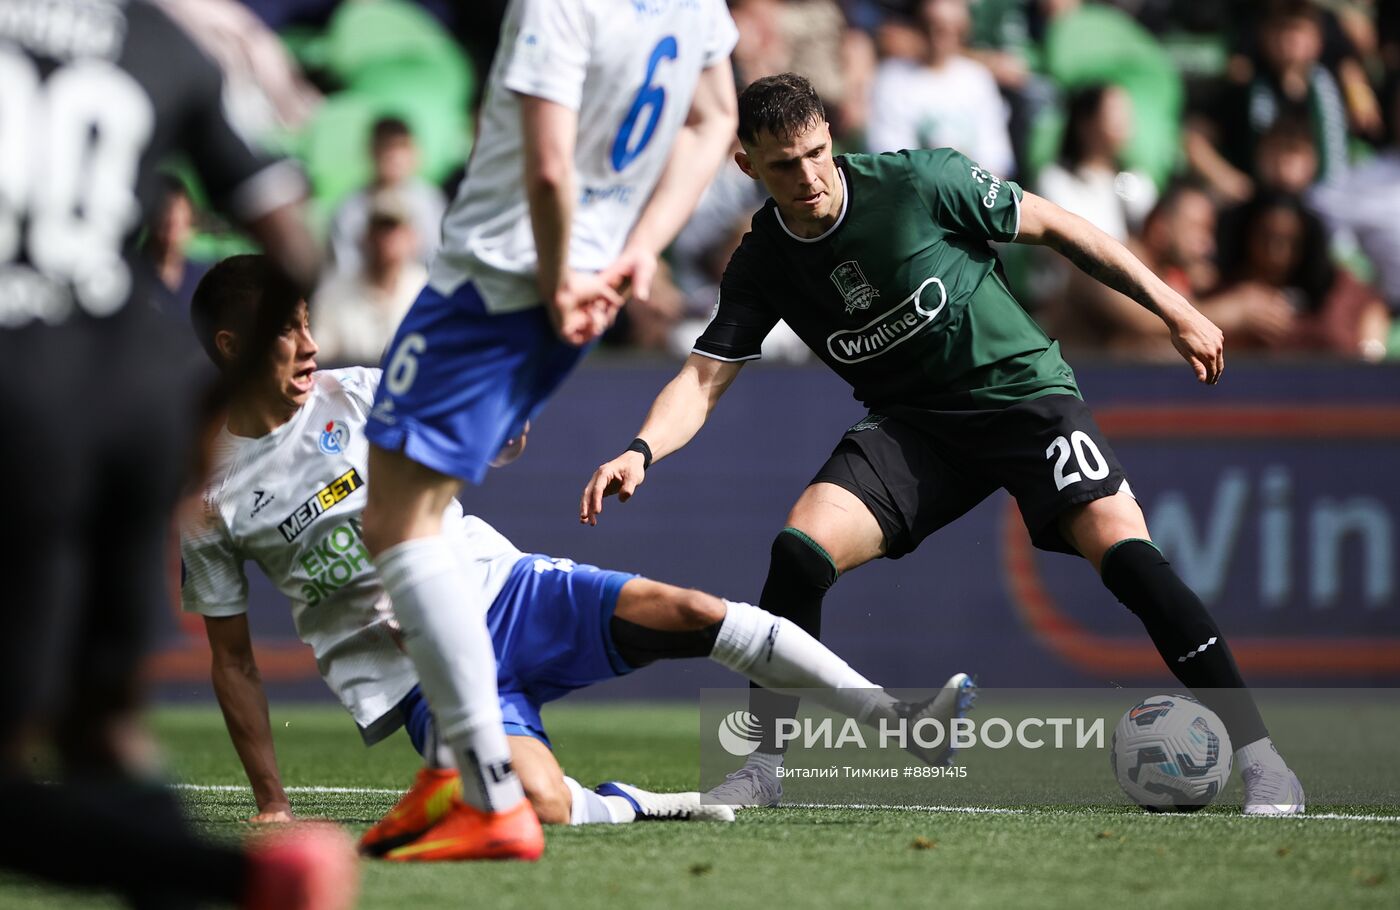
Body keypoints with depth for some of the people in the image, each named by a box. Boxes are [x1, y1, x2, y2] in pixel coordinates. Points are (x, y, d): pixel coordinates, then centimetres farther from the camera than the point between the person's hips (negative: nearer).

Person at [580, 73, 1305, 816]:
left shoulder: (918, 183, -15)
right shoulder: (764, 264, -4)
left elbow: (1053, 227, -5)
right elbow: (703, 379, -6)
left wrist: (1173, 309, -3)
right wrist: (641, 450, -27)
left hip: (1022, 388, -4)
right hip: (912, 424, 4)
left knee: (1120, 546, -25)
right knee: (800, 545, -20)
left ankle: (1258, 759, -19)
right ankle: (768, 767, -5)